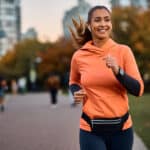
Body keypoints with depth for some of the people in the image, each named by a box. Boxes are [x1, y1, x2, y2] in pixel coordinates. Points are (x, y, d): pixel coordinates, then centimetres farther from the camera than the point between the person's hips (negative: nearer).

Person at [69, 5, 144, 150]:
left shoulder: (123, 51, -5)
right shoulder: (79, 56, -2)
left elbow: (138, 90, -9)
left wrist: (118, 71, -23)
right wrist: (76, 92, -4)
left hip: (121, 127, 1)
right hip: (91, 129, 0)